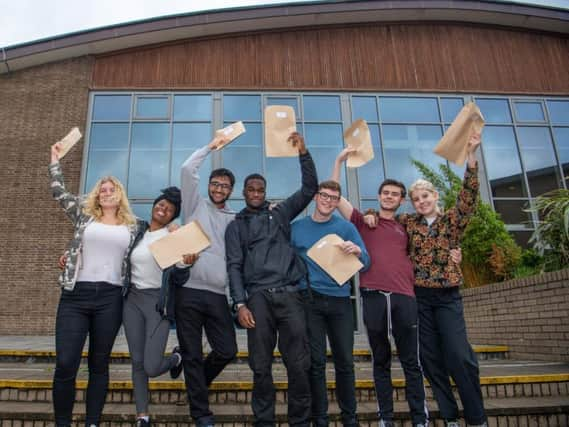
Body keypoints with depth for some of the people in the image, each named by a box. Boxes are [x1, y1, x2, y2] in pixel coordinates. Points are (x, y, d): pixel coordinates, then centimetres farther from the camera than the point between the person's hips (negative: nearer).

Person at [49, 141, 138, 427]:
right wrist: (55, 159, 13)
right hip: (75, 295, 0)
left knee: (99, 364, 8)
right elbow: (59, 192, 8)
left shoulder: (131, 227, 12)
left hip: (110, 298, 0)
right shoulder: (84, 216, 12)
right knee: (65, 364, -4)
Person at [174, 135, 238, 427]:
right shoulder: (196, 205, 8)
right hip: (189, 291, -2)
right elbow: (188, 169, -1)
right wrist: (211, 146, 6)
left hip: (217, 295, 3)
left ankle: (194, 382, 33)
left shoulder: (236, 220, 16)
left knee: (227, 350, 3)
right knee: (193, 354, 4)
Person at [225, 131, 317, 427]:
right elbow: (234, 266, 6)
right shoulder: (236, 226, 15)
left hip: (289, 294, 1)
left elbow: (310, 189, 11)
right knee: (261, 367, 3)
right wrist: (240, 304, -6)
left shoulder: (280, 213, 17)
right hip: (258, 297, 0)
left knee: (299, 365, -1)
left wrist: (303, 153, 1)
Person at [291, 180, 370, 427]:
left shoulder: (346, 227, 5)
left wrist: (357, 251, -20)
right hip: (310, 301, 0)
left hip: (340, 300, 1)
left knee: (345, 361, 6)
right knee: (316, 362, 3)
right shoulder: (297, 228, 6)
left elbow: (366, 264, 1)